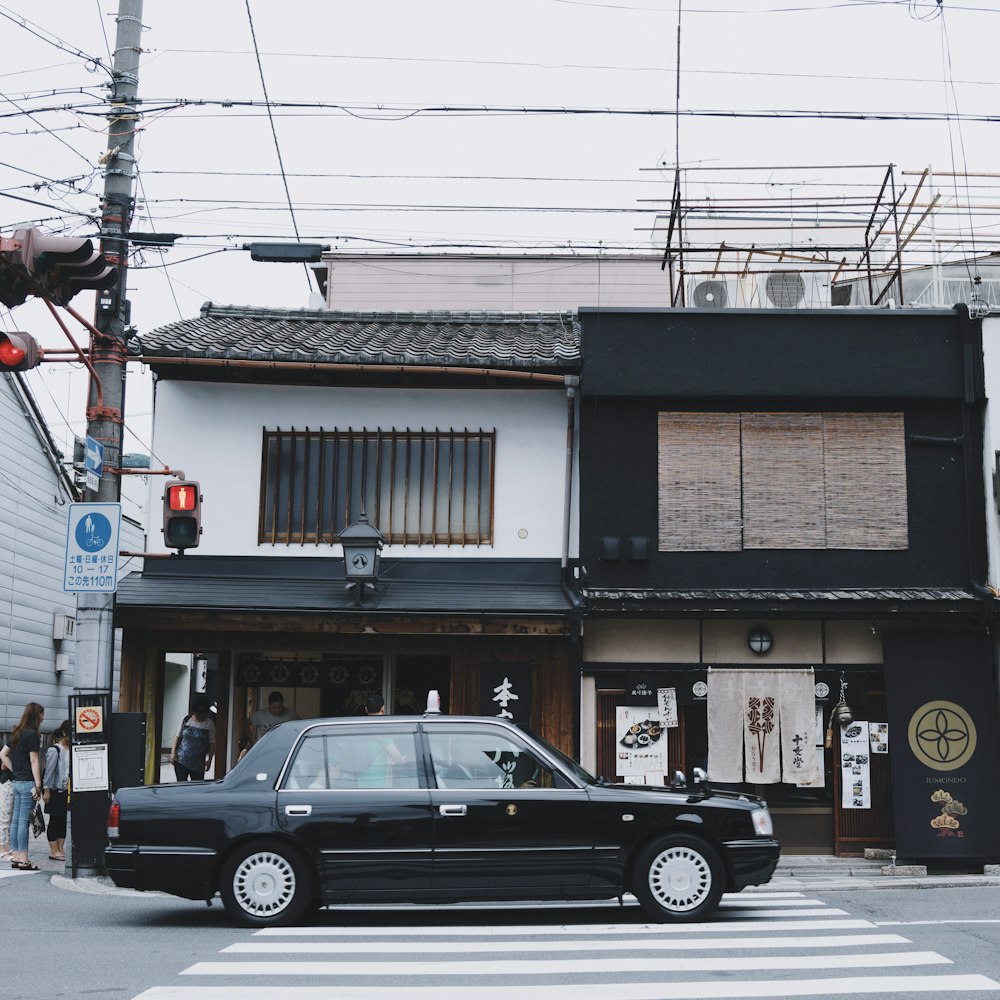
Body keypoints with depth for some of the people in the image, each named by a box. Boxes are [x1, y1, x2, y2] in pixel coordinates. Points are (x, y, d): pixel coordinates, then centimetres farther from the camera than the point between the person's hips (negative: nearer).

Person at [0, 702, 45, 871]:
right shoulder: (32, 734, -12)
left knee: (15, 821, 9)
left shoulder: (17, 733, 13)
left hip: (17, 781, 8)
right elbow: (34, 761, -15)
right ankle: (23, 860, -5)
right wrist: (38, 786, -14)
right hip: (28, 782, -8)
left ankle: (15, 857, 14)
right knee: (24, 822, -7)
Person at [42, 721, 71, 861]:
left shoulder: (70, 750, 10)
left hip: (66, 790, 7)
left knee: (63, 819, 9)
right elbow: (49, 771, -13)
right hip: (55, 790, -7)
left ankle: (61, 848, 15)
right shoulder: (54, 750, -11)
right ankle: (54, 851, 3)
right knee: (55, 820, -1)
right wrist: (46, 790, -15)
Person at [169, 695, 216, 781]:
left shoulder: (209, 724, -2)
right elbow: (178, 737, 10)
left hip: (198, 764, -1)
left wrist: (209, 759, -6)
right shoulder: (186, 720, 4)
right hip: (181, 760, 1)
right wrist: (173, 752, 1)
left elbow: (212, 743, -1)